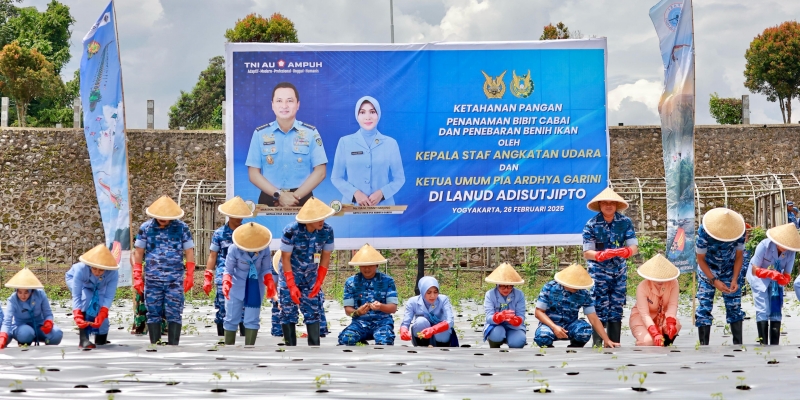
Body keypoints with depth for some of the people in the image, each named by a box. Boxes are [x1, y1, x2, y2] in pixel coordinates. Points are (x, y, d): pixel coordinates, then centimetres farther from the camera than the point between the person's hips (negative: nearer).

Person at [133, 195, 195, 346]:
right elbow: (138, 252, 8)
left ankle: (173, 345, 0)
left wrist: (190, 276, -1)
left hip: (175, 280, -1)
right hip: (152, 280, 1)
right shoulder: (146, 227, 4)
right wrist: (137, 276, 4)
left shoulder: (182, 228, 2)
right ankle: (154, 345, 10)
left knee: (174, 314, -3)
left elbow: (189, 252, 4)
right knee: (153, 314, 5)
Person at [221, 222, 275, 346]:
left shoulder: (264, 250, -17)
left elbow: (266, 269, -5)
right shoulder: (234, 249, -21)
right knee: (232, 319, 5)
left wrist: (270, 283, -21)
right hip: (237, 286, -1)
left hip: (255, 288, 1)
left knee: (252, 320, -1)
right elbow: (228, 270, -11)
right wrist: (226, 282, -30)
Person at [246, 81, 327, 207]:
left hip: (302, 200, 0)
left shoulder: (311, 133, 3)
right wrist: (278, 195, -11)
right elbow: (253, 174, 2)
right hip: (269, 199, 0)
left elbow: (320, 172, 0)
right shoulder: (260, 134, 4)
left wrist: (296, 196, -11)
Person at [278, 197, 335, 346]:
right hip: (290, 276, -3)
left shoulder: (327, 231, -16)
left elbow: (325, 257, -4)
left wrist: (319, 282, -6)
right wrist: (292, 286, -18)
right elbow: (285, 258, -17)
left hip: (311, 277, 3)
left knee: (313, 313, -2)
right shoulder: (291, 231, -25)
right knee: (288, 313, -4)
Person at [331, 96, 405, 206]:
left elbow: (399, 178, 5)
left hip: (383, 206, 0)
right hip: (352, 206, 0)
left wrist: (382, 193, -12)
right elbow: (336, 178, 3)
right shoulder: (345, 142, 2)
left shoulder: (390, 143, 3)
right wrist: (355, 193, -13)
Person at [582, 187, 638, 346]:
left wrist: (625, 251, -30)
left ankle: (614, 344, 11)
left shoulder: (625, 222, -3)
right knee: (600, 309, -10)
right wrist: (601, 255, -31)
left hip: (619, 272, 3)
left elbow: (634, 247, -7)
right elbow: (587, 253, -11)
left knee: (617, 309, 4)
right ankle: (597, 344, -6)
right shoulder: (592, 224, -8)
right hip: (598, 271, -3)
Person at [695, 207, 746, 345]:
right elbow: (701, 259, -16)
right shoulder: (704, 232, -29)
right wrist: (714, 281, -24)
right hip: (708, 272, -2)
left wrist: (735, 280, -18)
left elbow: (738, 257, -8)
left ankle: (738, 344, 7)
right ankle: (703, 345, -5)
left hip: (729, 272, 2)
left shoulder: (739, 232, -23)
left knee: (734, 307, 1)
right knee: (704, 307, -8)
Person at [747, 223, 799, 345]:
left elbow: (787, 276, -13)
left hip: (775, 282, 4)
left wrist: (784, 279, -38)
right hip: (759, 279, -4)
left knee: (776, 311, -3)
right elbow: (755, 270, -24)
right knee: (763, 310, -13)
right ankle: (763, 344, -14)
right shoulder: (764, 245, -29)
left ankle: (775, 344, -1)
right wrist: (772, 273, -41)